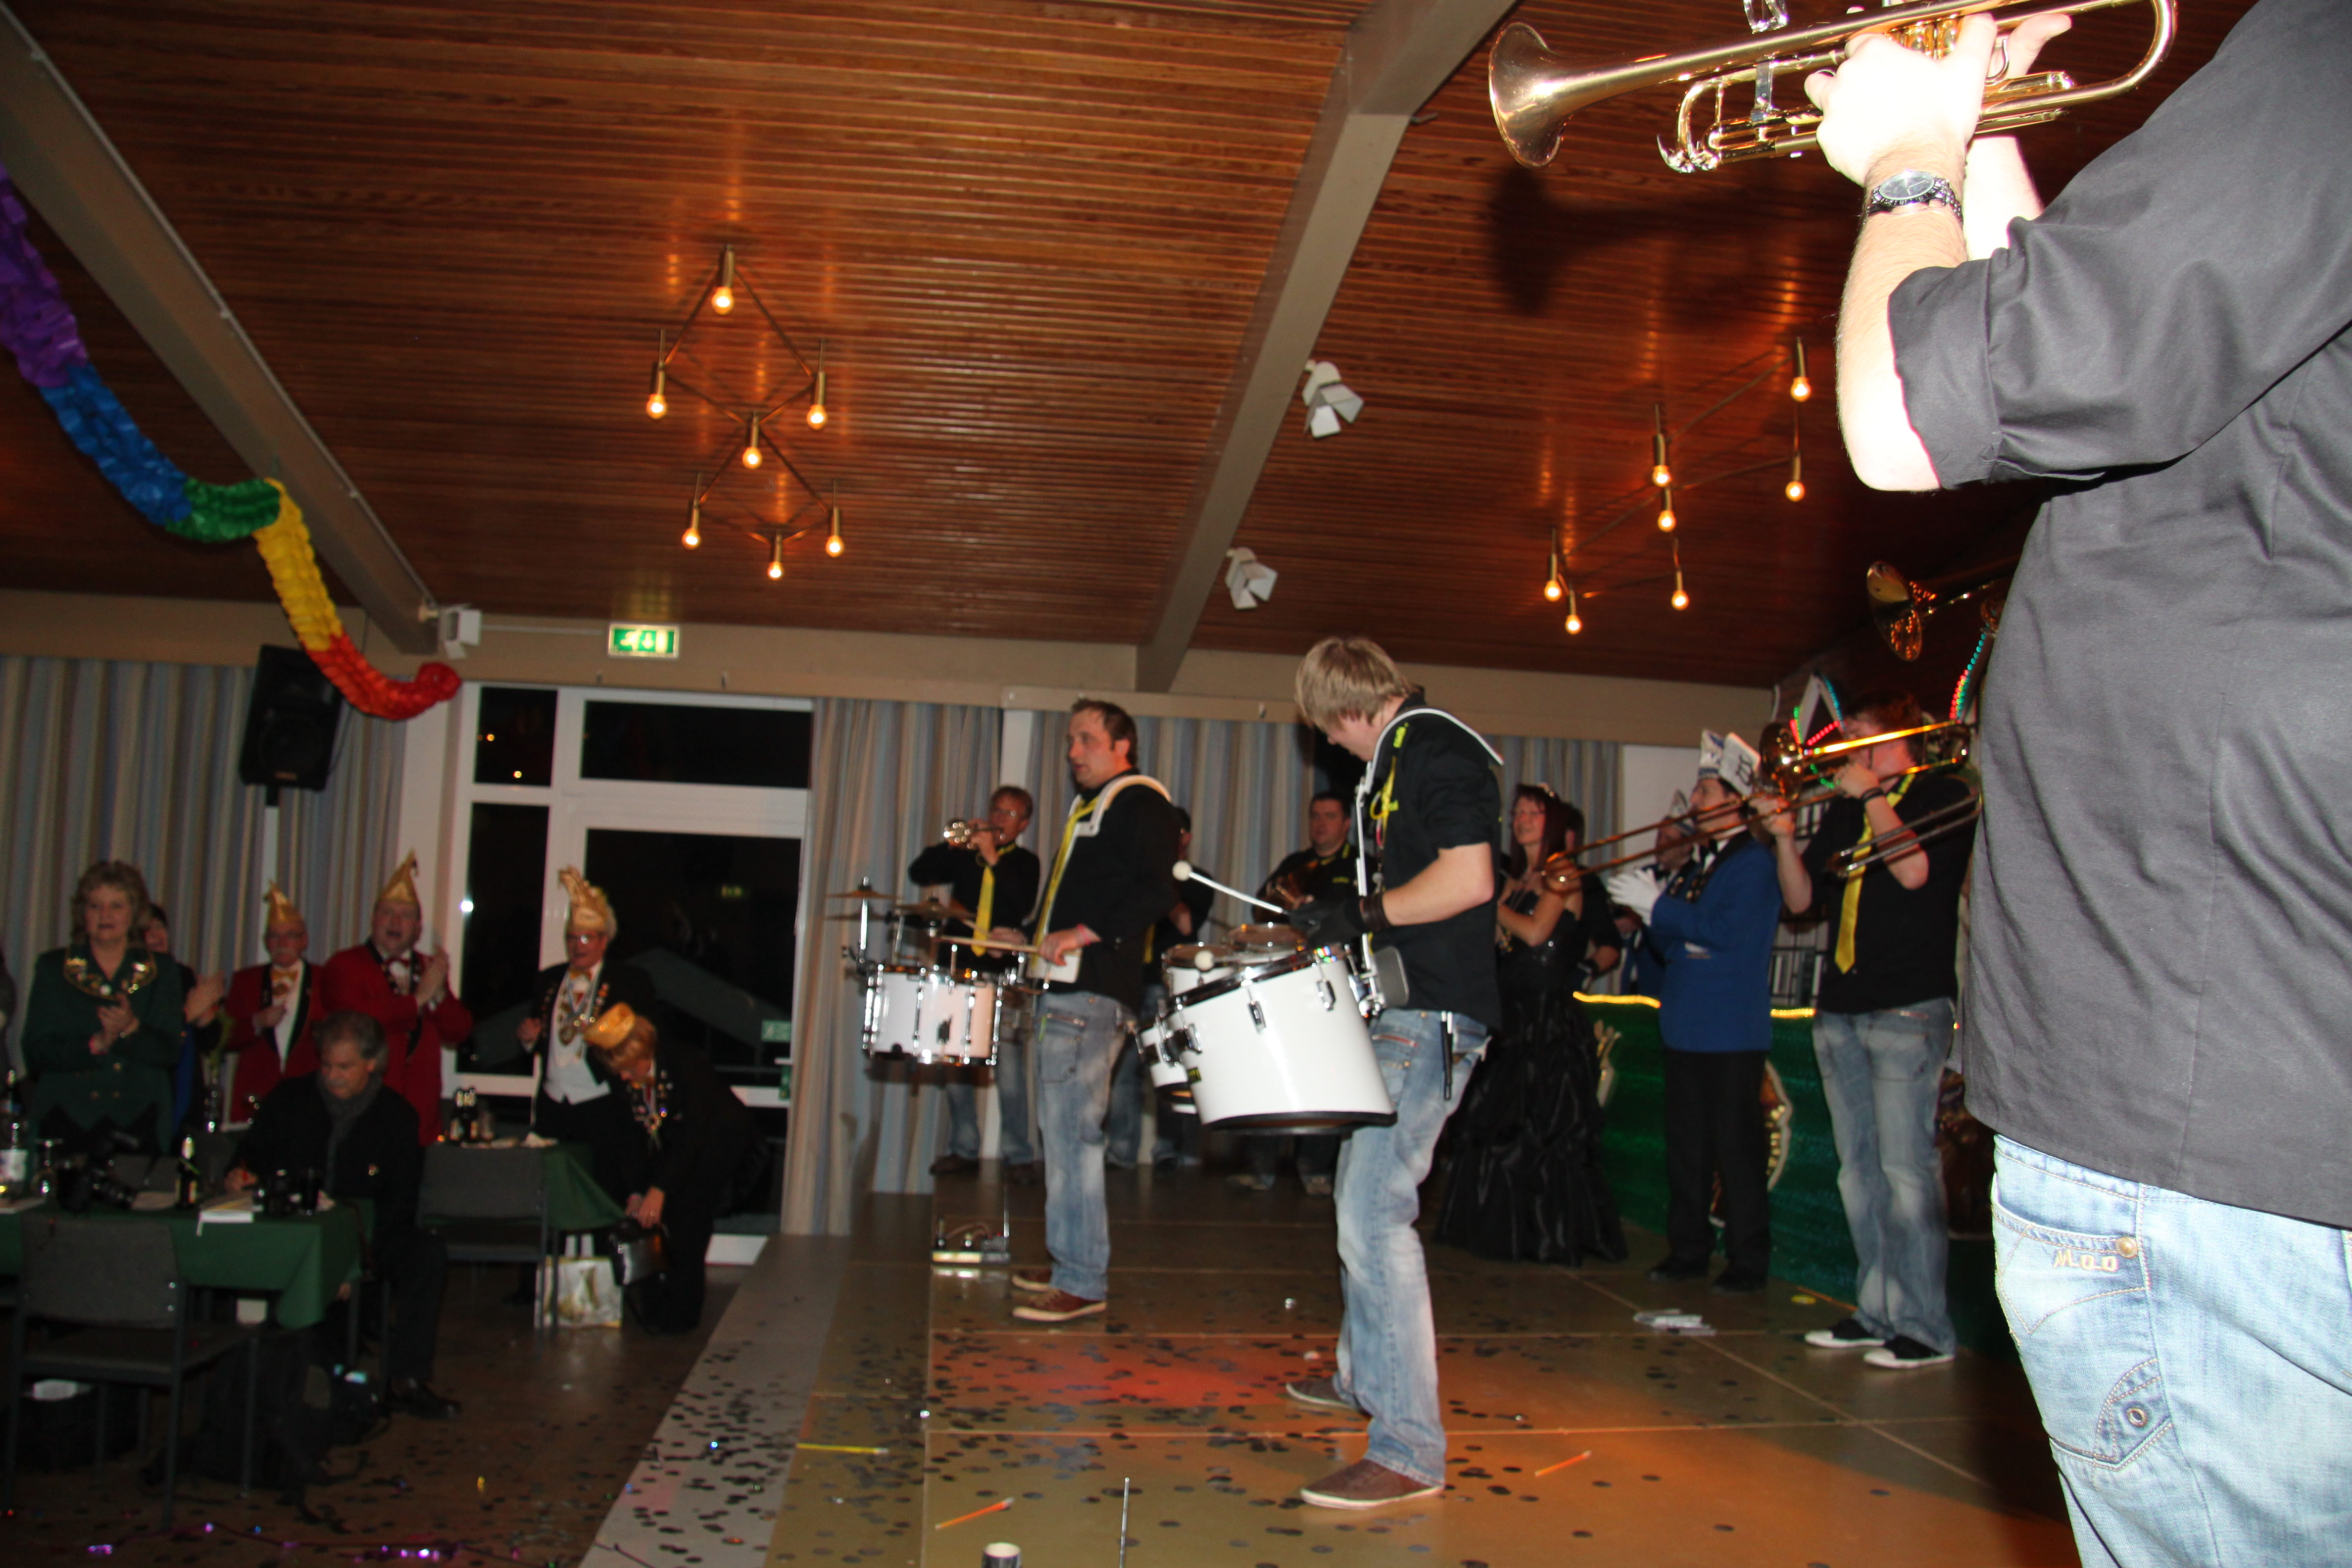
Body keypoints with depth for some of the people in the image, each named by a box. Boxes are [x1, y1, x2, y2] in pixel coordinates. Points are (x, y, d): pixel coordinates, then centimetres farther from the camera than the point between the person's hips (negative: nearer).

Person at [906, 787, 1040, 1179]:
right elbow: (919, 874, 3)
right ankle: (963, 1149, 16)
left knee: (1009, 1065, -9)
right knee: (956, 1063, 6)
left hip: (1002, 972, -3)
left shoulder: (1025, 862, 7)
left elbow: (1023, 905, -12)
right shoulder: (965, 855, 14)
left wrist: (993, 858, -17)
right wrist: (951, 843, -9)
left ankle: (1018, 1154, -2)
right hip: (959, 967, 3)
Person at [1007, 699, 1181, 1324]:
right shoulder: (1090, 805, 24)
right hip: (1064, 988, 10)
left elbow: (1157, 890, -19)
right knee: (1061, 1128, 13)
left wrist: (1081, 935, -21)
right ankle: (1069, 1265, 21)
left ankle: (1084, 1283, -5)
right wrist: (1034, 938, 23)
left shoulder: (1139, 801, -6)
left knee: (1073, 1132, -10)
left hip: (1093, 993, -10)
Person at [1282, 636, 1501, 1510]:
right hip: (1405, 1011, 11)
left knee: (1375, 1211, -15)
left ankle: (1410, 1451, -11)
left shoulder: (1432, 747, -13)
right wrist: (1342, 919, 18)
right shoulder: (1401, 756, 18)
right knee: (1360, 1192, 22)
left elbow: (1469, 879, -24)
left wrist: (1363, 912, -16)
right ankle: (1364, 1376, 41)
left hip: (1432, 1017, -11)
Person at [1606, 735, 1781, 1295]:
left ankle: (1748, 1262, 6)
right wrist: (1654, 908, -4)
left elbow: (1726, 930, -21)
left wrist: (1659, 907, -17)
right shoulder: (1693, 865, 17)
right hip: (1685, 1028, 8)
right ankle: (1688, 1250, 20)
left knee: (1737, 1147, -2)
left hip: (1732, 1033, -8)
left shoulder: (1754, 861, -8)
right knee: (1686, 1144, 11)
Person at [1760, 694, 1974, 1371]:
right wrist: (1785, 836, -1)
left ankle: (1925, 1325, -2)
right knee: (1859, 1171, 9)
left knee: (1906, 1169, -9)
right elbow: (1801, 900, 14)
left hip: (1908, 1008, -7)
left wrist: (1872, 796, -8)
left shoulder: (1943, 795, 1)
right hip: (1840, 1009, 7)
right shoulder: (1843, 811, 18)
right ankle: (1875, 1312, 17)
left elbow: (1914, 871, -17)